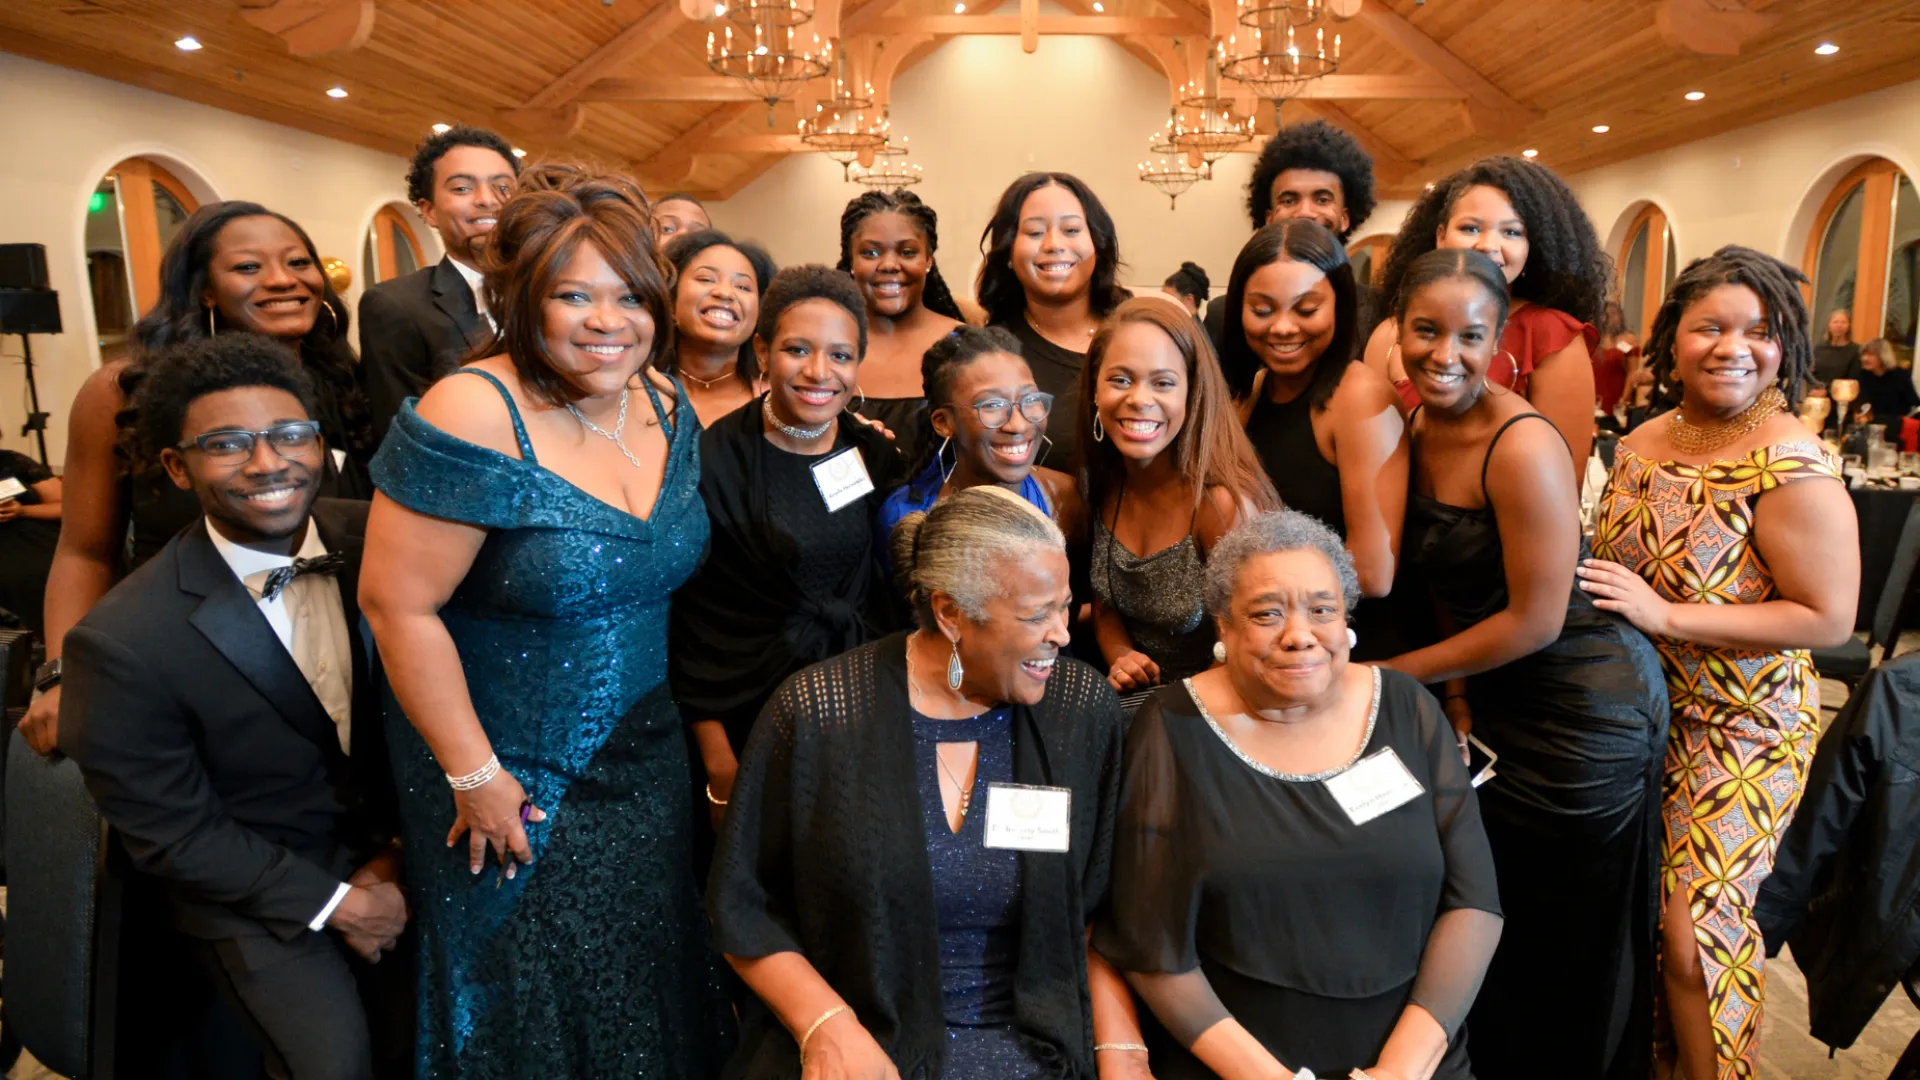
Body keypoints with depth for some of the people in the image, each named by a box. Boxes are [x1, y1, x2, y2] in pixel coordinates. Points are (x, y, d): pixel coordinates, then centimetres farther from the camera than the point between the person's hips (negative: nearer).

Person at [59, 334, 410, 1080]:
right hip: (254, 888, -3)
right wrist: (333, 903, -12)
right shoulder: (123, 643, -21)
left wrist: (400, 849, -4)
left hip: (396, 853, 3)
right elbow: (168, 832, -12)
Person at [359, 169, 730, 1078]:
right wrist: (474, 775, -15)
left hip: (646, 757, 6)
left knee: (648, 987, 21)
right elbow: (397, 604, -21)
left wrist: (702, 731, 8)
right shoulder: (475, 417, -24)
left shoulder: (665, 405, -3)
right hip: (513, 779, -5)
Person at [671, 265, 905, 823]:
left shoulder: (876, 456, 1)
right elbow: (688, 621, -10)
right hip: (749, 710, -4)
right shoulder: (715, 459, -12)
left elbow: (888, 597, 10)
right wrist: (717, 759, -12)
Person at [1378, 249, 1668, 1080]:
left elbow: (1535, 619, -21)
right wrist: (1456, 689, -5)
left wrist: (1397, 675, -13)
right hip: (1494, 707, 7)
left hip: (1585, 707, -7)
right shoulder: (1416, 432, 1)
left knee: (1573, 947, 10)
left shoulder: (1522, 445, -23)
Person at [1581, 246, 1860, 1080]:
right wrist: (1587, 593, -2)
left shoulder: (1793, 468, -17)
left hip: (1739, 731, -6)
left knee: (1694, 930, -1)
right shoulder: (1642, 445, 3)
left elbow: (1828, 618, -19)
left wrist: (1663, 614, -24)